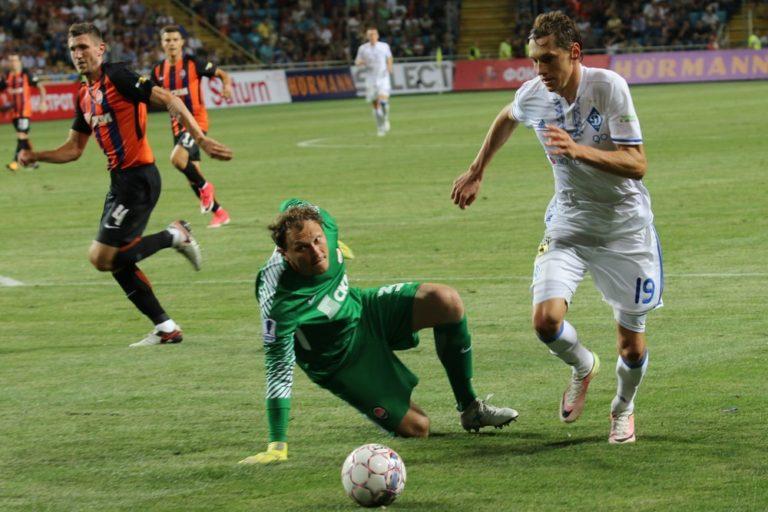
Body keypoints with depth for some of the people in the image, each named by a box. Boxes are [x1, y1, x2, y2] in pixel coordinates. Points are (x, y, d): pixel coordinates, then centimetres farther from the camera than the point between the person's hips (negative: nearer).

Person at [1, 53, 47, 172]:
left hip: (25, 110, -6)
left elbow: (40, 86, -4)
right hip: (14, 112, 6)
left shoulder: (26, 74, -6)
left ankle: (15, 162, -18)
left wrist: (42, 102, -14)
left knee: (21, 136, -13)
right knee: (24, 137, 12)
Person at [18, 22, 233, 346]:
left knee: (102, 257, -13)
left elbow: (168, 100, -17)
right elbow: (74, 149, 22)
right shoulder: (84, 96, 15)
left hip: (138, 178, -9)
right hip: (119, 180, 9)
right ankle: (166, 328, 16)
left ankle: (175, 236, 0)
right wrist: (36, 157, 6)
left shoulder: (117, 76, -11)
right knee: (118, 263, 9)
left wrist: (201, 140, -26)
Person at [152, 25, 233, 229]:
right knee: (192, 176, 7)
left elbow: (223, 74, -3)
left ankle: (205, 187, -3)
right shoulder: (159, 70, 6)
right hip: (177, 125, 6)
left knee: (177, 158, -28)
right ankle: (219, 213, 21)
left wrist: (227, 86, -23)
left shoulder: (193, 63, -8)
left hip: (196, 120, -6)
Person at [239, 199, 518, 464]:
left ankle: (470, 408, 0)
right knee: (416, 428, -11)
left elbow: (293, 206, 1)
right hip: (339, 362, -6)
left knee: (446, 301, -18)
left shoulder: (320, 222, -24)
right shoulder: (279, 303, -39)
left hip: (362, 309, 6)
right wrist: (277, 447, -33)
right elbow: (279, 371, -34)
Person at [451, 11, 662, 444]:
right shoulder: (533, 95, -8)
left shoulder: (608, 86, -21)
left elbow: (637, 165, -25)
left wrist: (579, 150, -38)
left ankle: (624, 407, 36)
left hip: (624, 224, -3)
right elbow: (506, 119, 18)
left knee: (632, 343, 3)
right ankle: (583, 367, 16)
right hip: (570, 220, 3)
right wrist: (477, 173, 25)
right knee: (547, 319, -19)